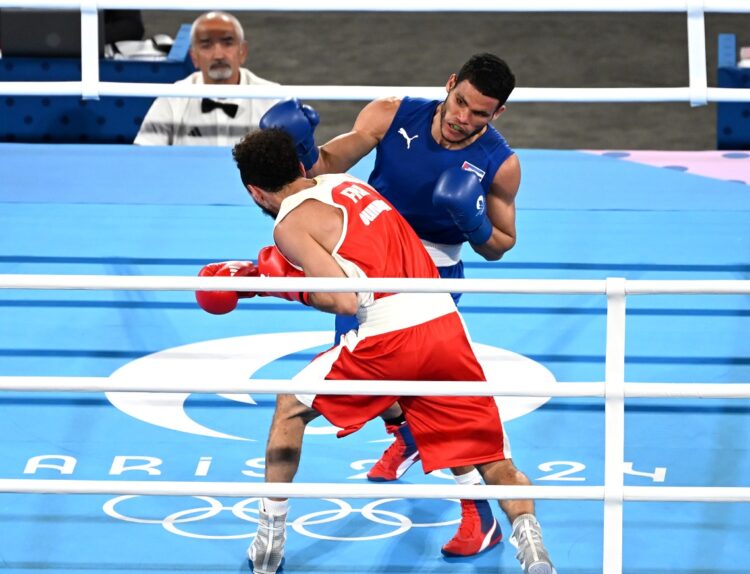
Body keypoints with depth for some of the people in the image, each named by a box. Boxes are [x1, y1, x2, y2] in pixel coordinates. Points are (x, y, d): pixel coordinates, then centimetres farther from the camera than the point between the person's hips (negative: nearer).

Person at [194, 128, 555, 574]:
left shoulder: (291, 224, 1)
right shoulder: (346, 184, 24)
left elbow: (344, 300, -10)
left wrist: (294, 290, 8)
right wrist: (257, 275, 42)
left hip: (390, 333, -6)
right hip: (445, 324, 6)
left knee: (290, 407, 20)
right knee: (495, 461, 8)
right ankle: (529, 538, -17)